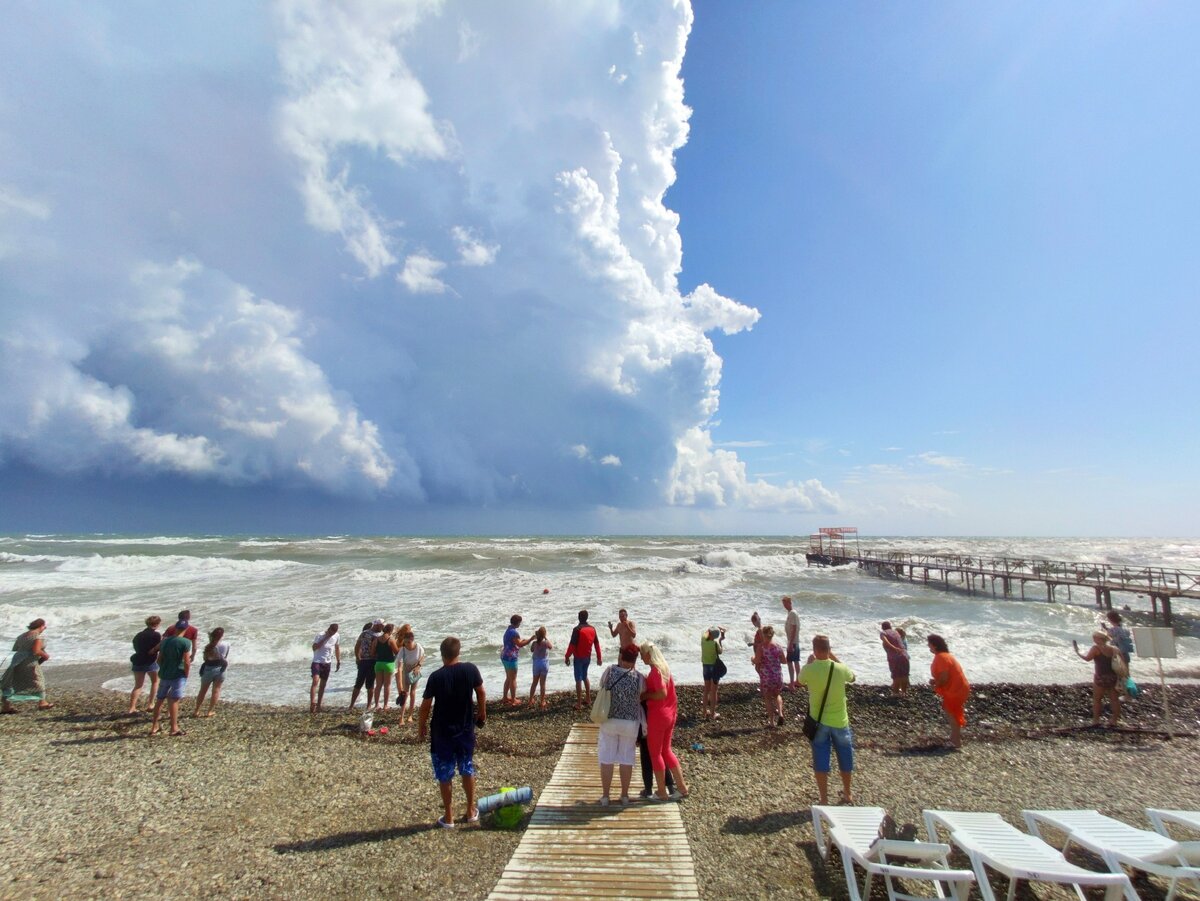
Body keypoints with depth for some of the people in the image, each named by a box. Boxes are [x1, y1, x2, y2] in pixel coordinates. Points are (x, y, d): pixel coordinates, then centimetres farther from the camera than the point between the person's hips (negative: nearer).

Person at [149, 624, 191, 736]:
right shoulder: (185, 642, -15)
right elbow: (187, 662, -16)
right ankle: (174, 728, 4)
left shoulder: (165, 641, 5)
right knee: (174, 701, -2)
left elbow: (159, 659, 13)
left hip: (164, 675, 6)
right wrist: (186, 675, -2)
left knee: (159, 699, 16)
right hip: (178, 675, -6)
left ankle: (154, 727, 25)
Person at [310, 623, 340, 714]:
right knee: (315, 681, -23)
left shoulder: (336, 636, 0)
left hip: (327, 663, 5)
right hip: (317, 661, -5)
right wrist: (325, 638, -28)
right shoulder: (320, 636, -15)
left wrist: (339, 661, 14)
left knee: (323, 684, 8)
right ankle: (312, 703, -24)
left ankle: (318, 706, 16)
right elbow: (314, 647, -25)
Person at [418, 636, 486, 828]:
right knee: (467, 769, 19)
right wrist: (482, 715, 16)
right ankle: (471, 811, 30)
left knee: (445, 774, 13)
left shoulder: (436, 677, -18)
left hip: (442, 732, -3)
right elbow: (481, 694, 1)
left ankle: (448, 817, 23)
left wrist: (421, 729, 3)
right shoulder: (471, 669, -11)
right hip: (466, 729, 3)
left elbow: (425, 706, -12)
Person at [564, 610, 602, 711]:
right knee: (585, 677, 22)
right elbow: (596, 644, 6)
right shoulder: (592, 629, 1)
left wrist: (567, 657, -9)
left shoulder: (577, 629, -17)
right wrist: (599, 657, 13)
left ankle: (579, 704, 6)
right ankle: (589, 700, 27)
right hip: (588, 657, 6)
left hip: (579, 657, -6)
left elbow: (572, 645, -18)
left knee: (578, 679, 2)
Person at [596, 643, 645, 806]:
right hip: (630, 723, 0)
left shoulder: (609, 671, -14)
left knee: (607, 758, 13)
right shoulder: (639, 678, -14)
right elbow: (641, 698, 0)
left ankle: (605, 796, 22)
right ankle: (624, 795, 26)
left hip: (609, 721, 0)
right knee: (626, 759, 15)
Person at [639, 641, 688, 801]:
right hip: (670, 714, 9)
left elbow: (662, 694, -27)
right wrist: (647, 687, 7)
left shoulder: (655, 670, -20)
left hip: (657, 716, -9)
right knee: (666, 751, 20)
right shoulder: (664, 667, 6)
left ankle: (661, 793, 17)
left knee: (655, 754, 7)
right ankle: (682, 787, 23)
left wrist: (644, 696, -15)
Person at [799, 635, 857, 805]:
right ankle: (847, 794, 38)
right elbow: (852, 676, 9)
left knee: (821, 761, 10)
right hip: (840, 721, 1)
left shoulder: (808, 670, -17)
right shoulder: (840, 669, -17)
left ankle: (824, 799, 17)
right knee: (845, 759, 21)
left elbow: (800, 680, 7)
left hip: (818, 722, -1)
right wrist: (835, 657, 10)